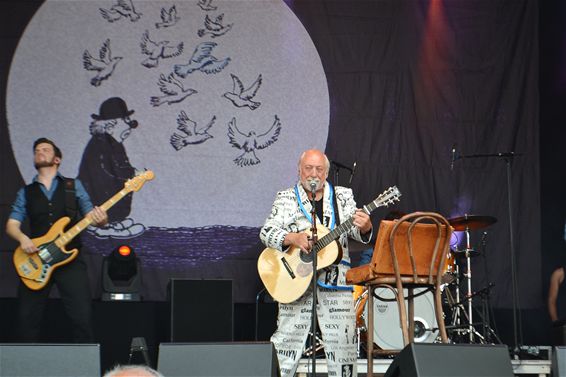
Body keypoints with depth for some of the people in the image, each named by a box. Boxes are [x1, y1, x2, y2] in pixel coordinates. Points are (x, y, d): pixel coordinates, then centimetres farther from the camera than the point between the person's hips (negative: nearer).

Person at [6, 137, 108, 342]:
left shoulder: (73, 186, 12)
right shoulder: (26, 192, 15)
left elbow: (91, 215, 8)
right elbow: (11, 224, 9)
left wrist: (100, 219, -16)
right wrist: (23, 238, -14)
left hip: (70, 258, -2)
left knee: (82, 317, -11)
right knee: (27, 318, -1)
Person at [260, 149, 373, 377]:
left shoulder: (343, 197, 12)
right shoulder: (287, 199, 7)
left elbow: (355, 231, 2)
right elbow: (266, 233, -3)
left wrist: (364, 227, -22)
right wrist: (293, 238, -21)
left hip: (335, 280, 1)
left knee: (342, 339, -2)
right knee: (287, 337, -2)